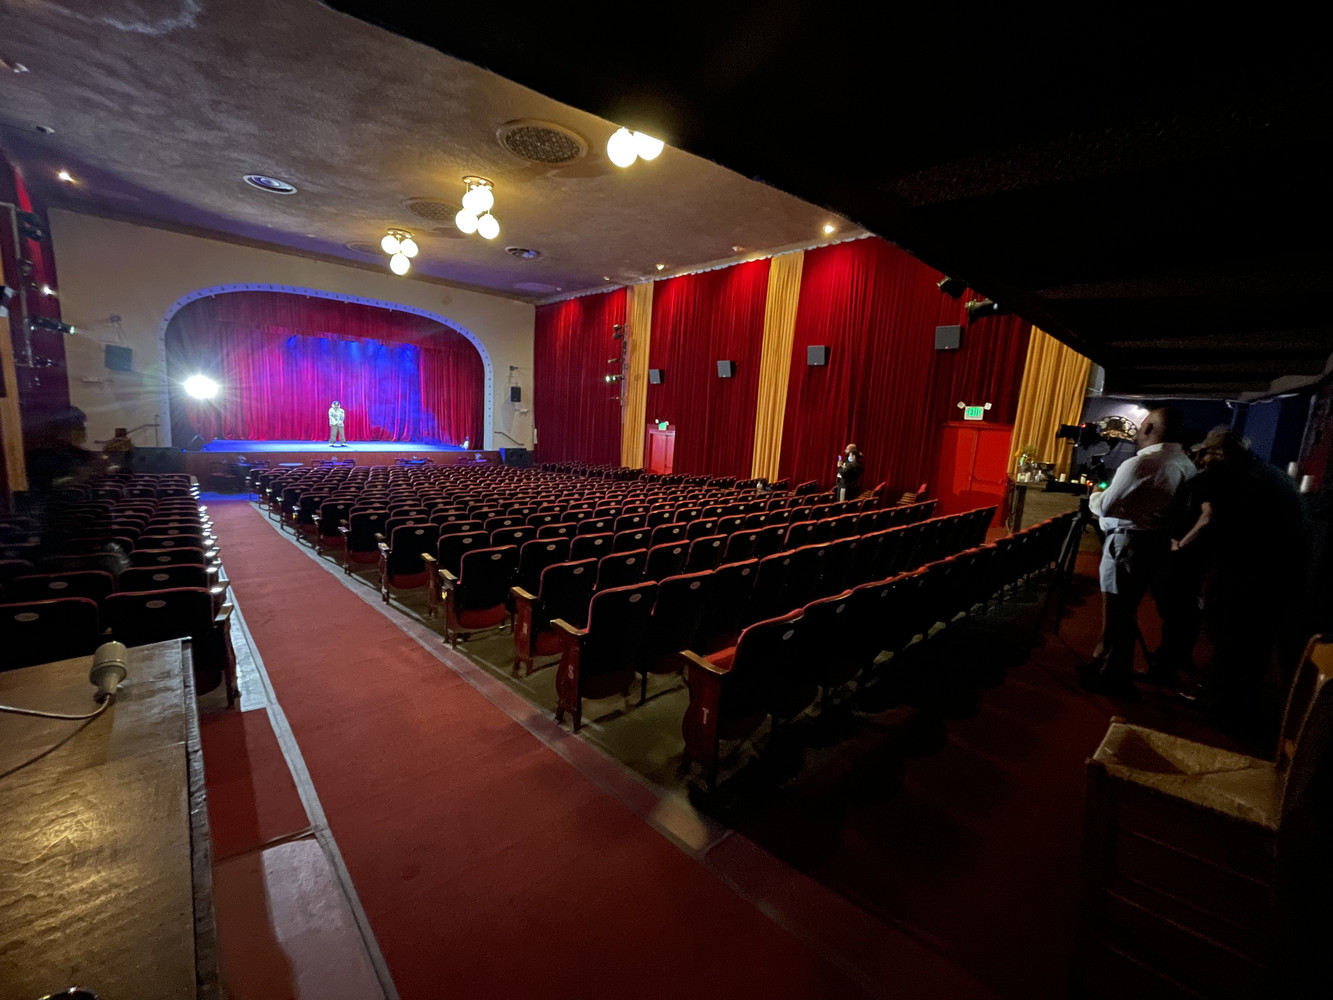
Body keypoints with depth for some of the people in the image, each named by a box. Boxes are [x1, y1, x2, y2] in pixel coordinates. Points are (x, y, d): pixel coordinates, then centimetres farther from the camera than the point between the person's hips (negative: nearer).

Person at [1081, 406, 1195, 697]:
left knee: (1114, 612, 2)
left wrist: (1094, 497, 7)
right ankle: (1119, 672, 28)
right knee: (1127, 611, 18)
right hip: (1158, 543, 9)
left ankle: (1108, 675, 12)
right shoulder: (1187, 465, 8)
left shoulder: (1139, 463, -18)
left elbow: (1105, 507, -15)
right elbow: (1175, 508, 14)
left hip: (1127, 542, -8)